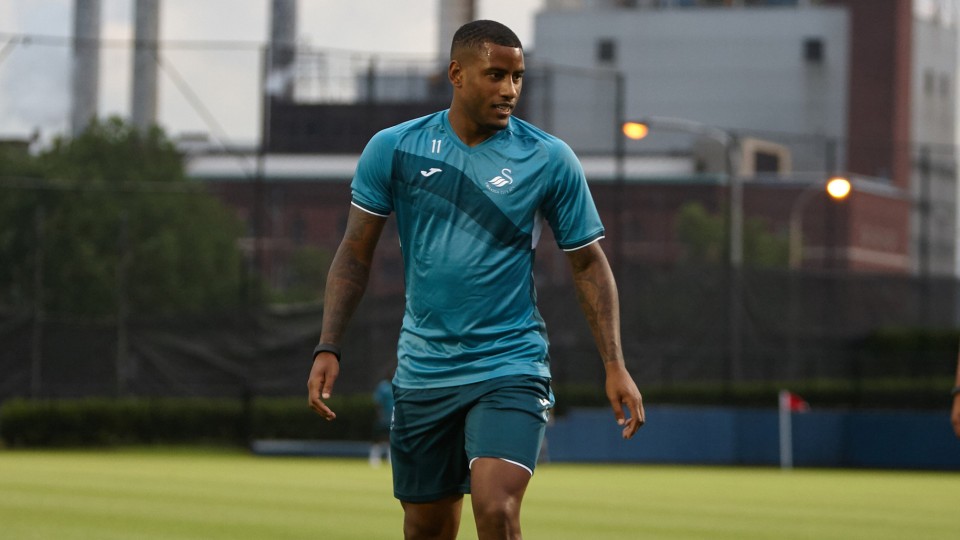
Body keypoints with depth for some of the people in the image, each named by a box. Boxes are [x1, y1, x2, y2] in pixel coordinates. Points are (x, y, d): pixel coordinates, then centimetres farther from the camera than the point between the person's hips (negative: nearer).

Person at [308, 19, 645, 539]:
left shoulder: (550, 160, -3)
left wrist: (614, 366, -3)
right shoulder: (394, 149, 0)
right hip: (423, 373, 2)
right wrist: (328, 348, -4)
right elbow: (355, 255, 5)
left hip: (511, 367, -2)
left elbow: (588, 264, 3)